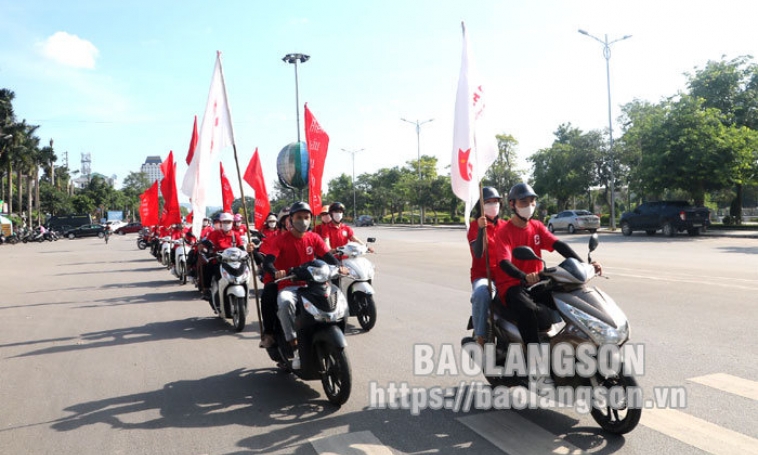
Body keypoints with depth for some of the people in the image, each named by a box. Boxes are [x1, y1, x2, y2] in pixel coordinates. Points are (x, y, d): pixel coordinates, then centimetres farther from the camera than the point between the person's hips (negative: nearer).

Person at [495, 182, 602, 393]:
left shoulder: (537, 227, 10)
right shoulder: (504, 232, -7)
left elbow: (559, 245, -5)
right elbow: (504, 263, -23)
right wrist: (524, 277, -43)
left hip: (535, 282, 6)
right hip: (511, 285, -6)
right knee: (528, 310, -37)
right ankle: (537, 367, -36)